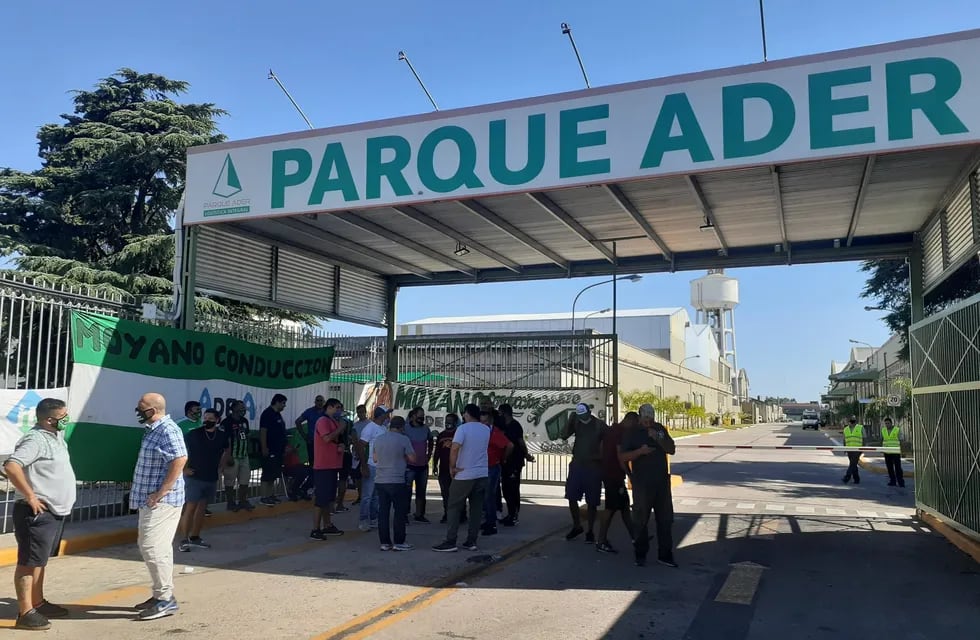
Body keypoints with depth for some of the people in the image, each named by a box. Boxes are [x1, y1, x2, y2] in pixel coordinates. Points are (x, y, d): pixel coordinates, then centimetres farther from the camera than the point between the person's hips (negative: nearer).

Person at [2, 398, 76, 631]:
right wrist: (30, 496, -26)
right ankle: (25, 613, 2)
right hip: (37, 513, -10)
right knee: (29, 562, -3)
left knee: (40, 560, 18)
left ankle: (38, 604, 29)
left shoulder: (55, 436, 11)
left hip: (55, 511, 10)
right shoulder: (35, 439, -19)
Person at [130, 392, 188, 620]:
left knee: (153, 547, -11)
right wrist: (151, 495, 16)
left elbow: (179, 460, -29)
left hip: (162, 501, -11)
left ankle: (166, 599, -4)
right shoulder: (153, 430, 14)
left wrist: (161, 493, -26)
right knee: (147, 546, 16)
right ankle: (161, 594, 25)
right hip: (151, 500, 11)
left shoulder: (167, 430, -18)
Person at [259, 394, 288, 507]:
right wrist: (264, 448, -22)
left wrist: (284, 446, 23)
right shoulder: (267, 414, -12)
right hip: (269, 450, -10)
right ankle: (264, 497, -3)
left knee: (273, 474, 13)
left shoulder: (277, 414, 16)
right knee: (267, 474, -6)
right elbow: (263, 432, -18)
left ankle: (272, 495, 19)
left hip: (277, 450, 10)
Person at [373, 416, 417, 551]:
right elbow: (413, 459, -6)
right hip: (397, 481, -5)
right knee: (400, 512, 4)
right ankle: (399, 543, 5)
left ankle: (385, 542, 11)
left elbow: (375, 458, 16)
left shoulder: (378, 439, 8)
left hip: (380, 481, 5)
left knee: (383, 512, 8)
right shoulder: (403, 439, -8)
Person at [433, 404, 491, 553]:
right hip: (482, 475, 5)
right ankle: (471, 541, 12)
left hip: (464, 475, -5)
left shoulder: (463, 428, -11)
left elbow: (455, 448, -24)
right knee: (476, 509, 10)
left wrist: (452, 467, -12)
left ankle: (450, 542, 2)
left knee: (454, 508, 3)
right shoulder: (486, 429, 8)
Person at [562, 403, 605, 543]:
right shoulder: (576, 423, 3)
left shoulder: (600, 425, -6)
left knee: (591, 501, 2)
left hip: (593, 467, -3)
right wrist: (570, 421, -15)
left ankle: (590, 531, 14)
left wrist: (600, 457, -11)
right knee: (571, 497, 4)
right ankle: (577, 526, 22)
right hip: (577, 464, 3)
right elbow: (563, 436, -8)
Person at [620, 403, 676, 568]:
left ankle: (665, 554, 16)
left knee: (665, 519, 7)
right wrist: (640, 451, -21)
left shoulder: (660, 429, 8)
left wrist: (657, 438, -13)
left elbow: (672, 450, 3)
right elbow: (622, 457, -6)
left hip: (662, 481, 4)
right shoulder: (631, 433, -2)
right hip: (642, 483, -4)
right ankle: (640, 555, 13)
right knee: (641, 520, 2)